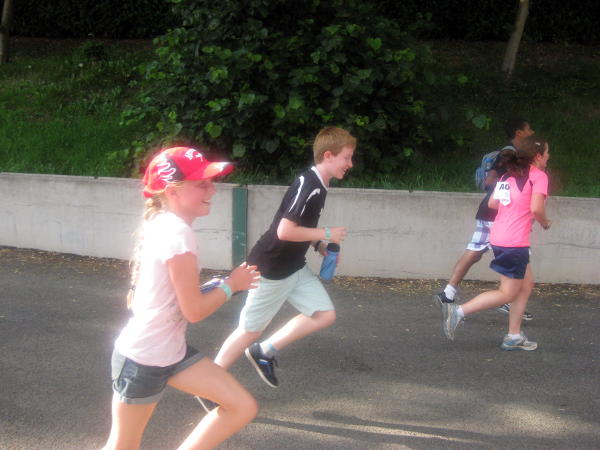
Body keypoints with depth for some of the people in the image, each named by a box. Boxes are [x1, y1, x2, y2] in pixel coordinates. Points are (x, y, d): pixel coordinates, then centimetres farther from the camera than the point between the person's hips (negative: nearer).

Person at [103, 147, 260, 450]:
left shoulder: (161, 224, 5)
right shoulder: (178, 234, -24)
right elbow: (194, 310, -20)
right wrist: (232, 285, -5)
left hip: (171, 352, 9)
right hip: (143, 361, -9)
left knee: (243, 408, 4)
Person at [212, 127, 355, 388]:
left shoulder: (318, 186, 6)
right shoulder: (307, 186, -24)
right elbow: (285, 231, -28)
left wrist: (319, 245, 4)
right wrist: (326, 234, -18)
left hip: (294, 268, 9)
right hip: (270, 269, -9)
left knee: (325, 315, 4)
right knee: (251, 330, 1)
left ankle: (264, 352, 14)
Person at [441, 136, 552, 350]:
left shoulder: (508, 176, 14)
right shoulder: (538, 176, -8)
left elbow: (492, 203, 18)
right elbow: (536, 208, -20)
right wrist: (545, 223, 0)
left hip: (499, 236, 9)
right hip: (515, 242, -9)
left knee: (527, 283, 19)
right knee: (507, 293, 2)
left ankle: (514, 336, 20)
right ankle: (459, 311, -7)